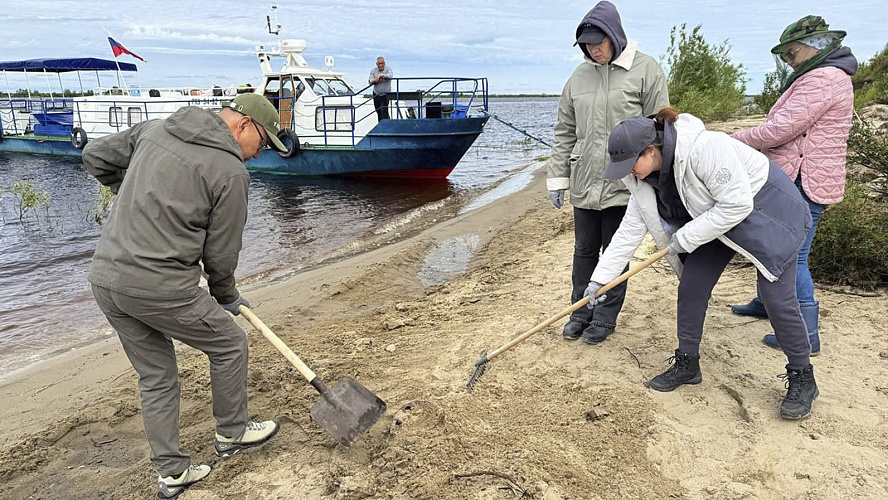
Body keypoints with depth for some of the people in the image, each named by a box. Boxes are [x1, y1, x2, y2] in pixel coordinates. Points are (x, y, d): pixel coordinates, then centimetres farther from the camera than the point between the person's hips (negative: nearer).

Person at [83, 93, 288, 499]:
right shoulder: (231, 172, -9)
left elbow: (95, 155, 21)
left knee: (155, 377, 19)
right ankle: (232, 434, 33)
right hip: (160, 289, -8)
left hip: (104, 278, 8)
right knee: (229, 344, 15)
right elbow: (221, 253, -4)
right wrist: (226, 296, 14)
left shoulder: (154, 129, 11)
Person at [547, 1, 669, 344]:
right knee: (584, 250, 12)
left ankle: (605, 317, 21)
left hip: (624, 184, -4)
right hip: (584, 183, 4)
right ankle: (581, 312, 27)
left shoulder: (645, 70, -5)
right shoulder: (579, 76, 8)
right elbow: (564, 132, 12)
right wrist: (557, 177, 8)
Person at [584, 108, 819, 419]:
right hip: (716, 217, 7)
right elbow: (630, 230, -7)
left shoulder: (704, 148, -35)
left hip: (767, 209, -7)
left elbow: (736, 204, -33)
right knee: (691, 286, 1)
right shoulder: (645, 179, -11)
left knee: (777, 297, -9)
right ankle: (687, 364, 17)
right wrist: (600, 277, -9)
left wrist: (685, 238, -25)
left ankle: (802, 379, 12)